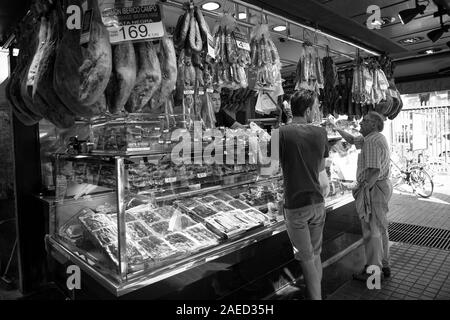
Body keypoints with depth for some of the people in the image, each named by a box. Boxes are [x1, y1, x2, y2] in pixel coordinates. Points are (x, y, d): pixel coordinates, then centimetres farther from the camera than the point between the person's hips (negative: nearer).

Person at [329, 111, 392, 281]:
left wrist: (362, 190, -20)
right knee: (380, 229, 18)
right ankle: (384, 266, 30)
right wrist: (336, 128, 25)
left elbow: (374, 172, -25)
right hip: (382, 186, 10)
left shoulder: (373, 141, -19)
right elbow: (352, 140, 28)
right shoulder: (371, 139, 13)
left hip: (373, 189, -10)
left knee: (371, 231, -1)